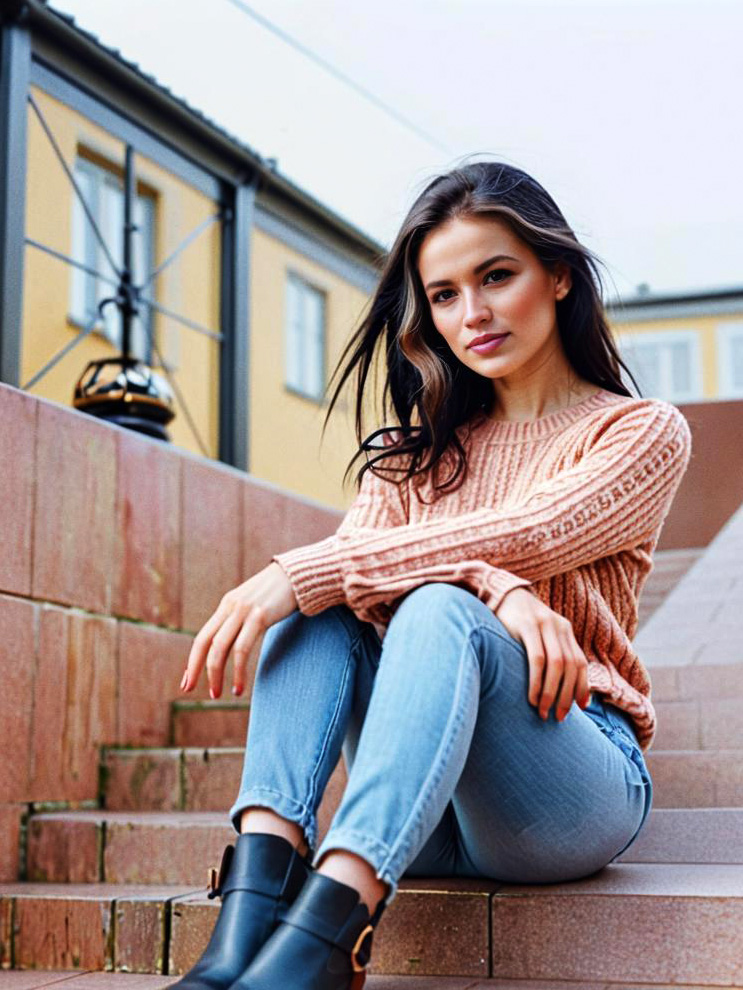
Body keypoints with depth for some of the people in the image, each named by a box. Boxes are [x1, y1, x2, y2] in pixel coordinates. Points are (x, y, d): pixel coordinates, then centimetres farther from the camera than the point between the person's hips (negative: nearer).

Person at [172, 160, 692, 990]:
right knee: (321, 601, -21)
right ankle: (249, 912, -38)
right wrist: (498, 587, -25)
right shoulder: (420, 448, 19)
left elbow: (522, 536, -14)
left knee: (443, 612, -31)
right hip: (425, 806, 4)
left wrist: (302, 574, -23)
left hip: (580, 779, -4)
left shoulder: (644, 432, 5)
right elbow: (360, 547, -4)